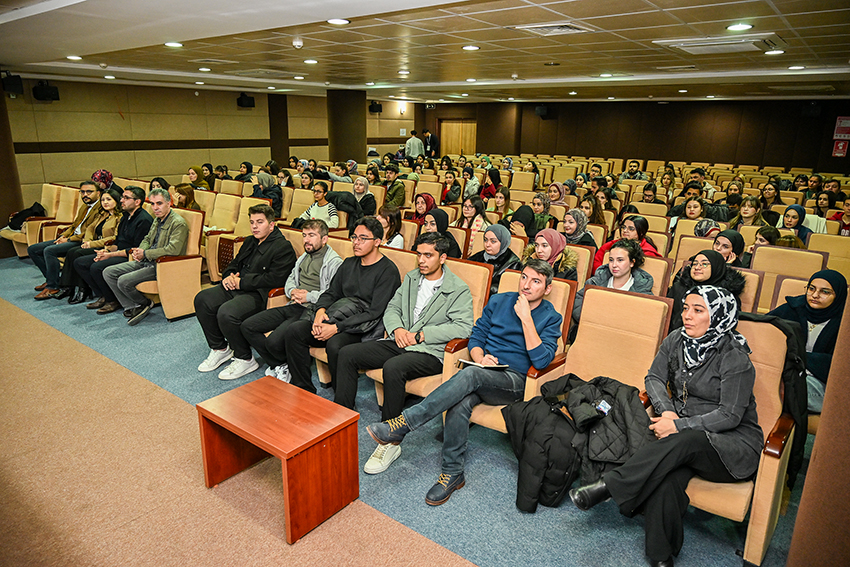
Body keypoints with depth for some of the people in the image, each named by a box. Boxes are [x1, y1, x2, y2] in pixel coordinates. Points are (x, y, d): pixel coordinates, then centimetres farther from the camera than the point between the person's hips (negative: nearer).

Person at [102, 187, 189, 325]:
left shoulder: (179, 223, -16)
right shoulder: (157, 221, 14)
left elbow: (173, 250, -26)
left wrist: (145, 254, -17)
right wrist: (139, 250, 3)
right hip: (146, 262, 10)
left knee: (124, 281, -22)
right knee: (108, 272, 3)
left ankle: (144, 304, 5)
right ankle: (132, 307, 1)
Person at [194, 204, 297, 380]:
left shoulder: (283, 247, -9)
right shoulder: (250, 241, 20)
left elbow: (274, 279, -19)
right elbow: (234, 263, 28)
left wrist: (241, 282, -16)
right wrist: (229, 276, 2)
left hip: (258, 294, -9)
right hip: (237, 287, 9)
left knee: (226, 313, -31)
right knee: (202, 299, -7)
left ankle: (245, 359, -8)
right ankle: (220, 348, 8)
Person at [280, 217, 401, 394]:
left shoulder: (388, 271, -9)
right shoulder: (348, 263, 17)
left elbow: (375, 313, -16)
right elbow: (331, 292, 19)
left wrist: (337, 327, -20)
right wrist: (320, 310, -6)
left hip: (366, 328, -7)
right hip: (338, 319, 8)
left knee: (335, 344, -36)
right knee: (293, 331, -11)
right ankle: (304, 390, -2)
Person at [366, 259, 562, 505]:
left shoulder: (551, 318, 3)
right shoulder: (498, 302, 13)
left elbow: (542, 360, -13)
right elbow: (476, 337, 13)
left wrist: (526, 318, -16)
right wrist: (481, 358, -9)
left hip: (516, 381, -3)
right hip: (483, 374, 4)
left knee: (470, 374, -35)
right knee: (461, 402, -32)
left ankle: (402, 425, -35)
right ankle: (452, 473, -16)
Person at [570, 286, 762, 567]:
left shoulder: (735, 358, -13)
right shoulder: (676, 341, 5)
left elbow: (730, 415, -15)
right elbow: (654, 378, 7)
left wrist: (678, 426, -22)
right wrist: (667, 411, -13)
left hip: (734, 443, -4)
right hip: (687, 436, 4)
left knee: (683, 442, -38)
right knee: (667, 477, -30)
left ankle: (608, 486, -33)